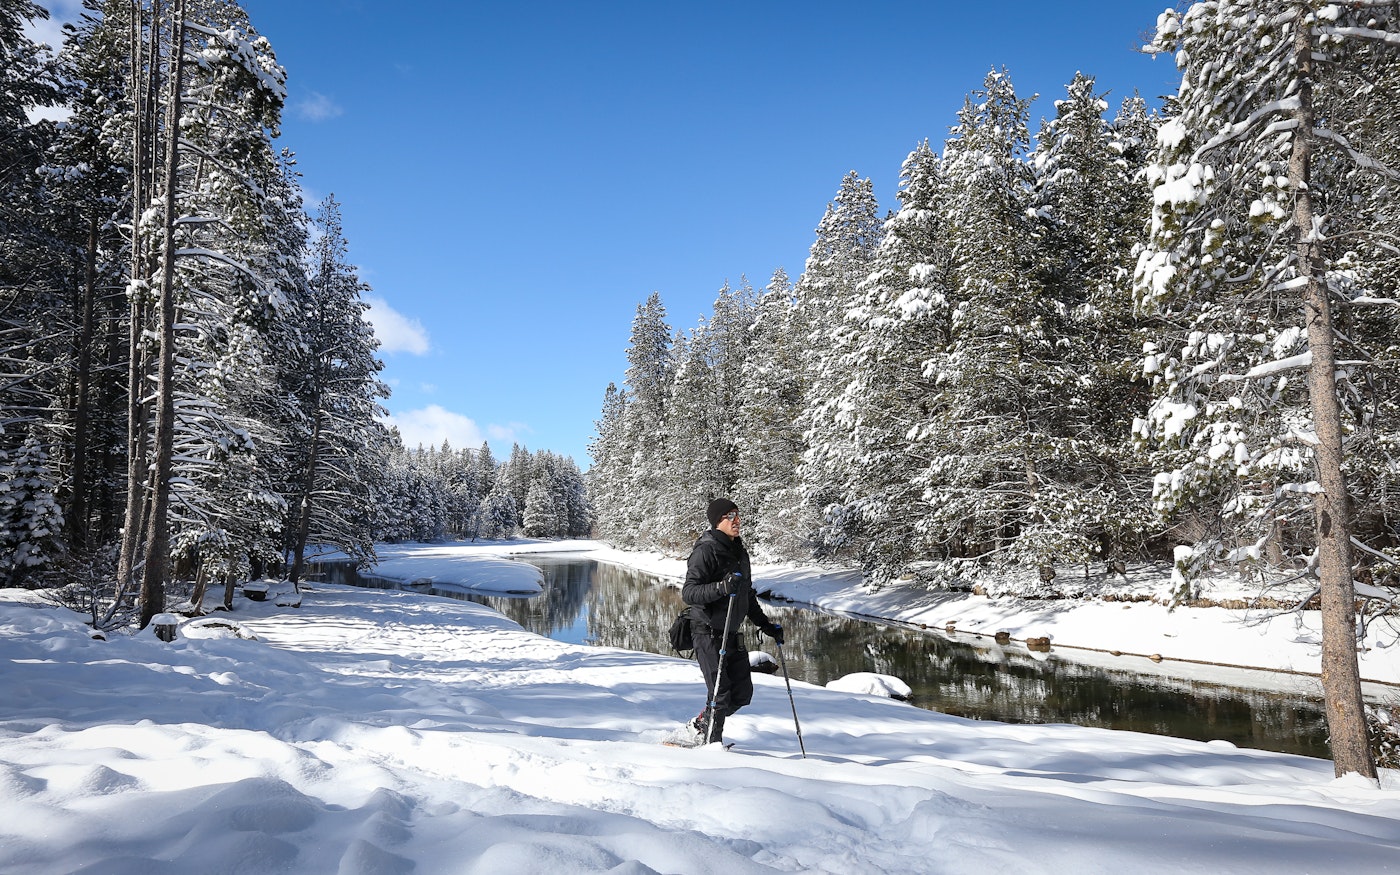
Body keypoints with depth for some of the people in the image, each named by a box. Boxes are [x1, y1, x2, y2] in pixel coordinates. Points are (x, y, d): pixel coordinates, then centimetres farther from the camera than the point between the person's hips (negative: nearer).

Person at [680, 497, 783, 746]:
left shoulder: (740, 552, 15)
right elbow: (688, 592, -21)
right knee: (721, 693, -8)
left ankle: (701, 724, 28)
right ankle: (710, 744, 11)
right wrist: (722, 587, -34)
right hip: (709, 633, -8)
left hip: (732, 634, 8)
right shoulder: (706, 551, -12)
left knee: (742, 693, 8)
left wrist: (766, 625, 21)